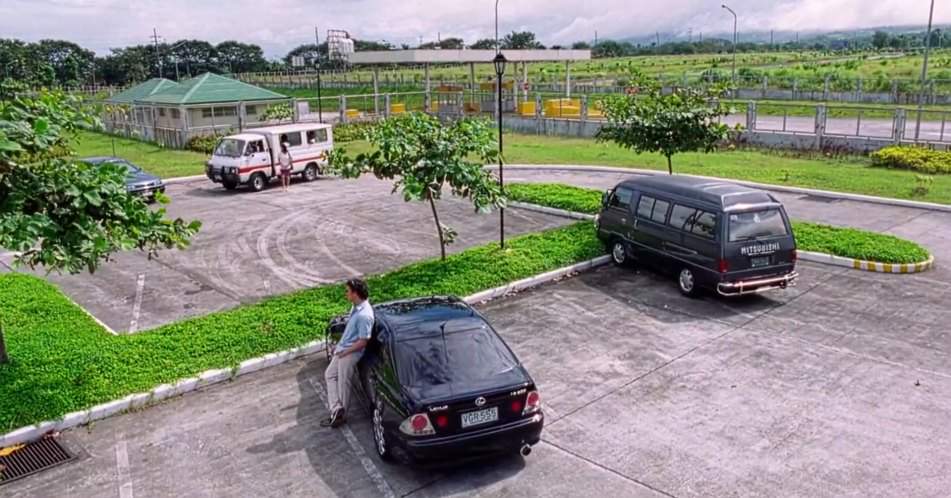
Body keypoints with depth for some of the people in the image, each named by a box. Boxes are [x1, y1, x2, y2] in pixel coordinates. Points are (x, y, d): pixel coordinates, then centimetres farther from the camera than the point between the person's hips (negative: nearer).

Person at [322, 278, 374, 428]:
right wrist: (340, 346, 15)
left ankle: (341, 415, 20)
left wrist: (345, 352, -16)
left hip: (350, 353, -10)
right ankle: (336, 410, 15)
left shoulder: (364, 315, -29)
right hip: (343, 350, 10)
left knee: (343, 383, 3)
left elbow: (363, 342, -25)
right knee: (329, 374, 16)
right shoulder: (356, 306, 2)